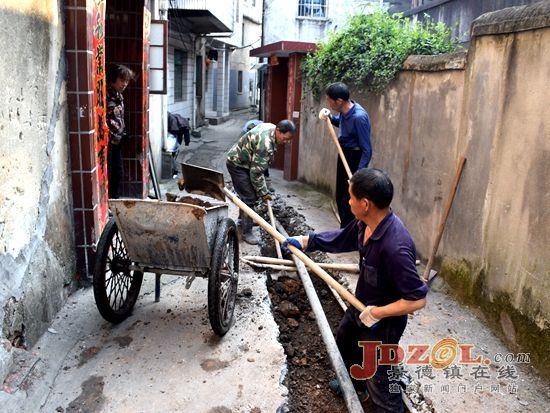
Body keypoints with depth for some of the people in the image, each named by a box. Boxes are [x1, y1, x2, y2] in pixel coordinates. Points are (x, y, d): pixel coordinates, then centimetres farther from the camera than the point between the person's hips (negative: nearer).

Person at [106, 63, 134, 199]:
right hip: (107, 141, -9)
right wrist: (112, 136, -16)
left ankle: (115, 199, 28)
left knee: (118, 173, 15)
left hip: (116, 141, 9)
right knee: (107, 174, -4)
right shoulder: (106, 94, -15)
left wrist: (122, 134, 14)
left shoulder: (119, 95, 12)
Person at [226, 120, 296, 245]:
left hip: (246, 162, 10)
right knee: (249, 198, -10)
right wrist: (263, 192, -20)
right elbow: (256, 171, -29)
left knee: (251, 192, 20)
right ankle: (247, 232, -2)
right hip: (237, 164, -10)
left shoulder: (271, 127, -5)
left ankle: (242, 218, 40)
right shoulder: (265, 143, -34)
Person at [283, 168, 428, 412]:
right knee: (344, 341, 33)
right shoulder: (366, 224, -13)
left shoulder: (395, 247, -39)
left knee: (379, 382, 6)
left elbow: (417, 300, -33)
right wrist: (305, 241, 7)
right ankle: (356, 382, 61)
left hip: (383, 322, -9)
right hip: (361, 307, 9)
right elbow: (340, 239, 8)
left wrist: (378, 313, -26)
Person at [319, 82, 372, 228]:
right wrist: (329, 117, 0)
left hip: (354, 157, -9)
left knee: (347, 200, -5)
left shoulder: (359, 117, -29)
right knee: (340, 197, 18)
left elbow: (367, 150, -26)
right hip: (344, 154, 9)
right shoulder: (345, 110, -5)